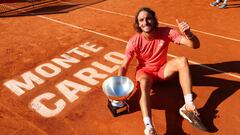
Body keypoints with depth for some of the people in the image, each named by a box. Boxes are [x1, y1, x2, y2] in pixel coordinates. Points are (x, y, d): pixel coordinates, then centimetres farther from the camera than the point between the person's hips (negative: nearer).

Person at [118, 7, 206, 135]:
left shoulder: (166, 32, -19)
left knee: (182, 60, -27)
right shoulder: (134, 41, -20)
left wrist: (188, 33, -45)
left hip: (162, 69, 2)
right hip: (145, 71, -1)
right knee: (144, 85, -37)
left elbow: (195, 45, -22)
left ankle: (188, 106, -30)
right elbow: (124, 67, -14)